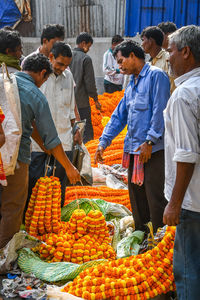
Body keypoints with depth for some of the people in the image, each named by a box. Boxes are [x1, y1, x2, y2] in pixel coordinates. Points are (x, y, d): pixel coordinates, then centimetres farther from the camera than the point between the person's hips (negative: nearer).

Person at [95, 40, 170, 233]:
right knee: (136, 194, 15)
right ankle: (140, 234, 27)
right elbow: (119, 115, 21)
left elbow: (159, 111, -15)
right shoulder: (132, 84, 20)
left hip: (153, 150, -9)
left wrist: (150, 141, -18)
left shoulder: (156, 75, -6)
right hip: (133, 150, 9)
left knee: (155, 197, -5)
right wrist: (103, 142, 13)